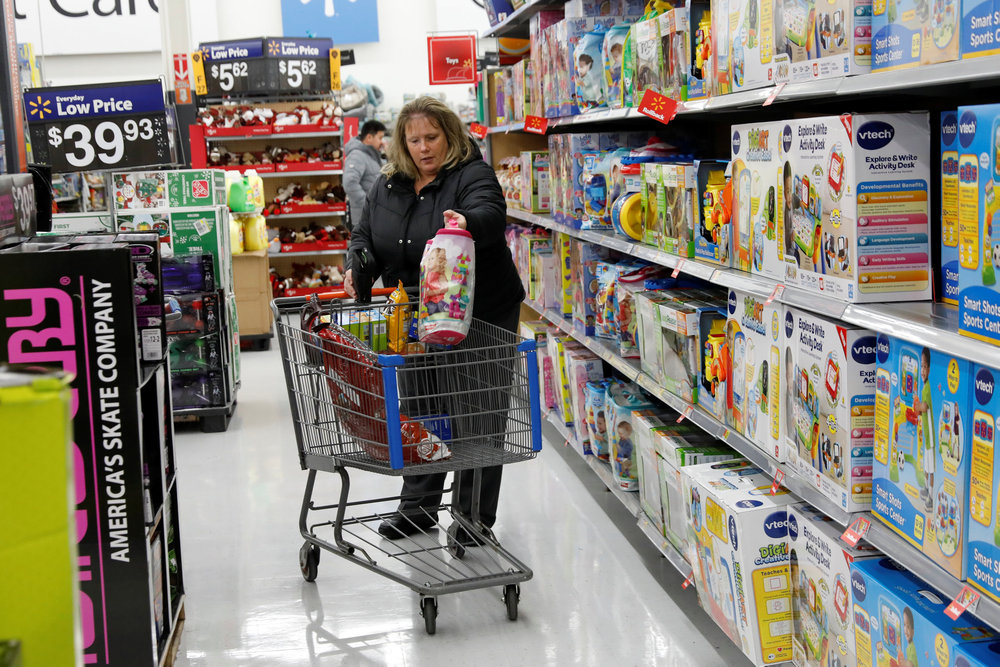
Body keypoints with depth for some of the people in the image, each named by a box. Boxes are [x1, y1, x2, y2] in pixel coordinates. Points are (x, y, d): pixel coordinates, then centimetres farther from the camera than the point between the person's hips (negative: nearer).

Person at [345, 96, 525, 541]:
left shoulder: (472, 175, -13)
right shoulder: (387, 186, 7)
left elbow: (491, 213, -33)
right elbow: (365, 235, 14)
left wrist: (467, 222, -56)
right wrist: (358, 266, -8)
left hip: (481, 319, -6)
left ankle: (474, 517, 13)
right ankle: (417, 508, 29)